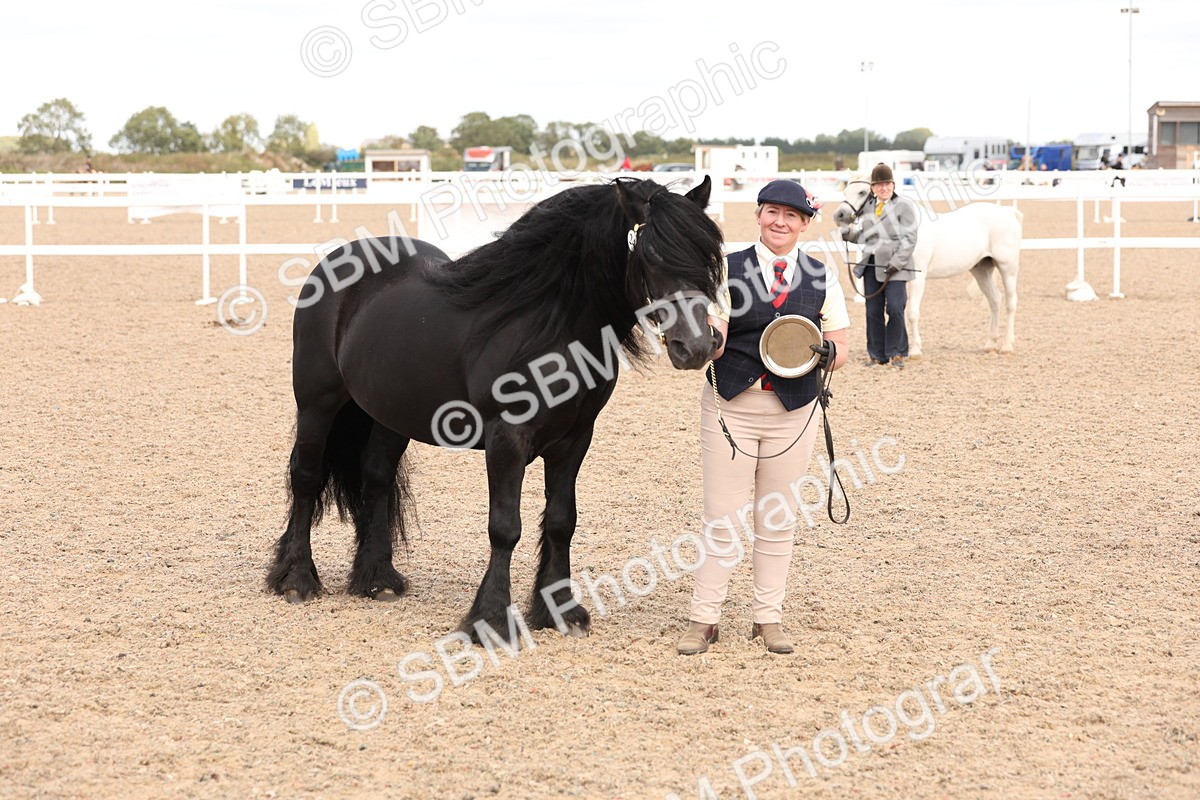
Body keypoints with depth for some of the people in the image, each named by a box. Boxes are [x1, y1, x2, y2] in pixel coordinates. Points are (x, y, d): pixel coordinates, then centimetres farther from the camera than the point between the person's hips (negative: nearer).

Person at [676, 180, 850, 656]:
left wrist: (828, 354, -17)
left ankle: (768, 618, 19)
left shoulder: (821, 279, 5)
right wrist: (711, 334, -31)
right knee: (722, 519, 0)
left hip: (794, 411, 2)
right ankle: (704, 620, 8)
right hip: (731, 404, -2)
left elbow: (841, 348, 6)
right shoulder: (729, 270, -1)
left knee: (778, 519, 9)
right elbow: (712, 349, -8)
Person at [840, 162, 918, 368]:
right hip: (871, 265, 5)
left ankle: (896, 353, 4)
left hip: (894, 266, -5)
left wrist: (896, 263, -16)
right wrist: (849, 233, -3)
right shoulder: (867, 208, 13)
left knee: (895, 309, -10)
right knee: (873, 311, 6)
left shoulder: (904, 205, -4)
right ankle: (876, 354, 14)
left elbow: (909, 239, -9)